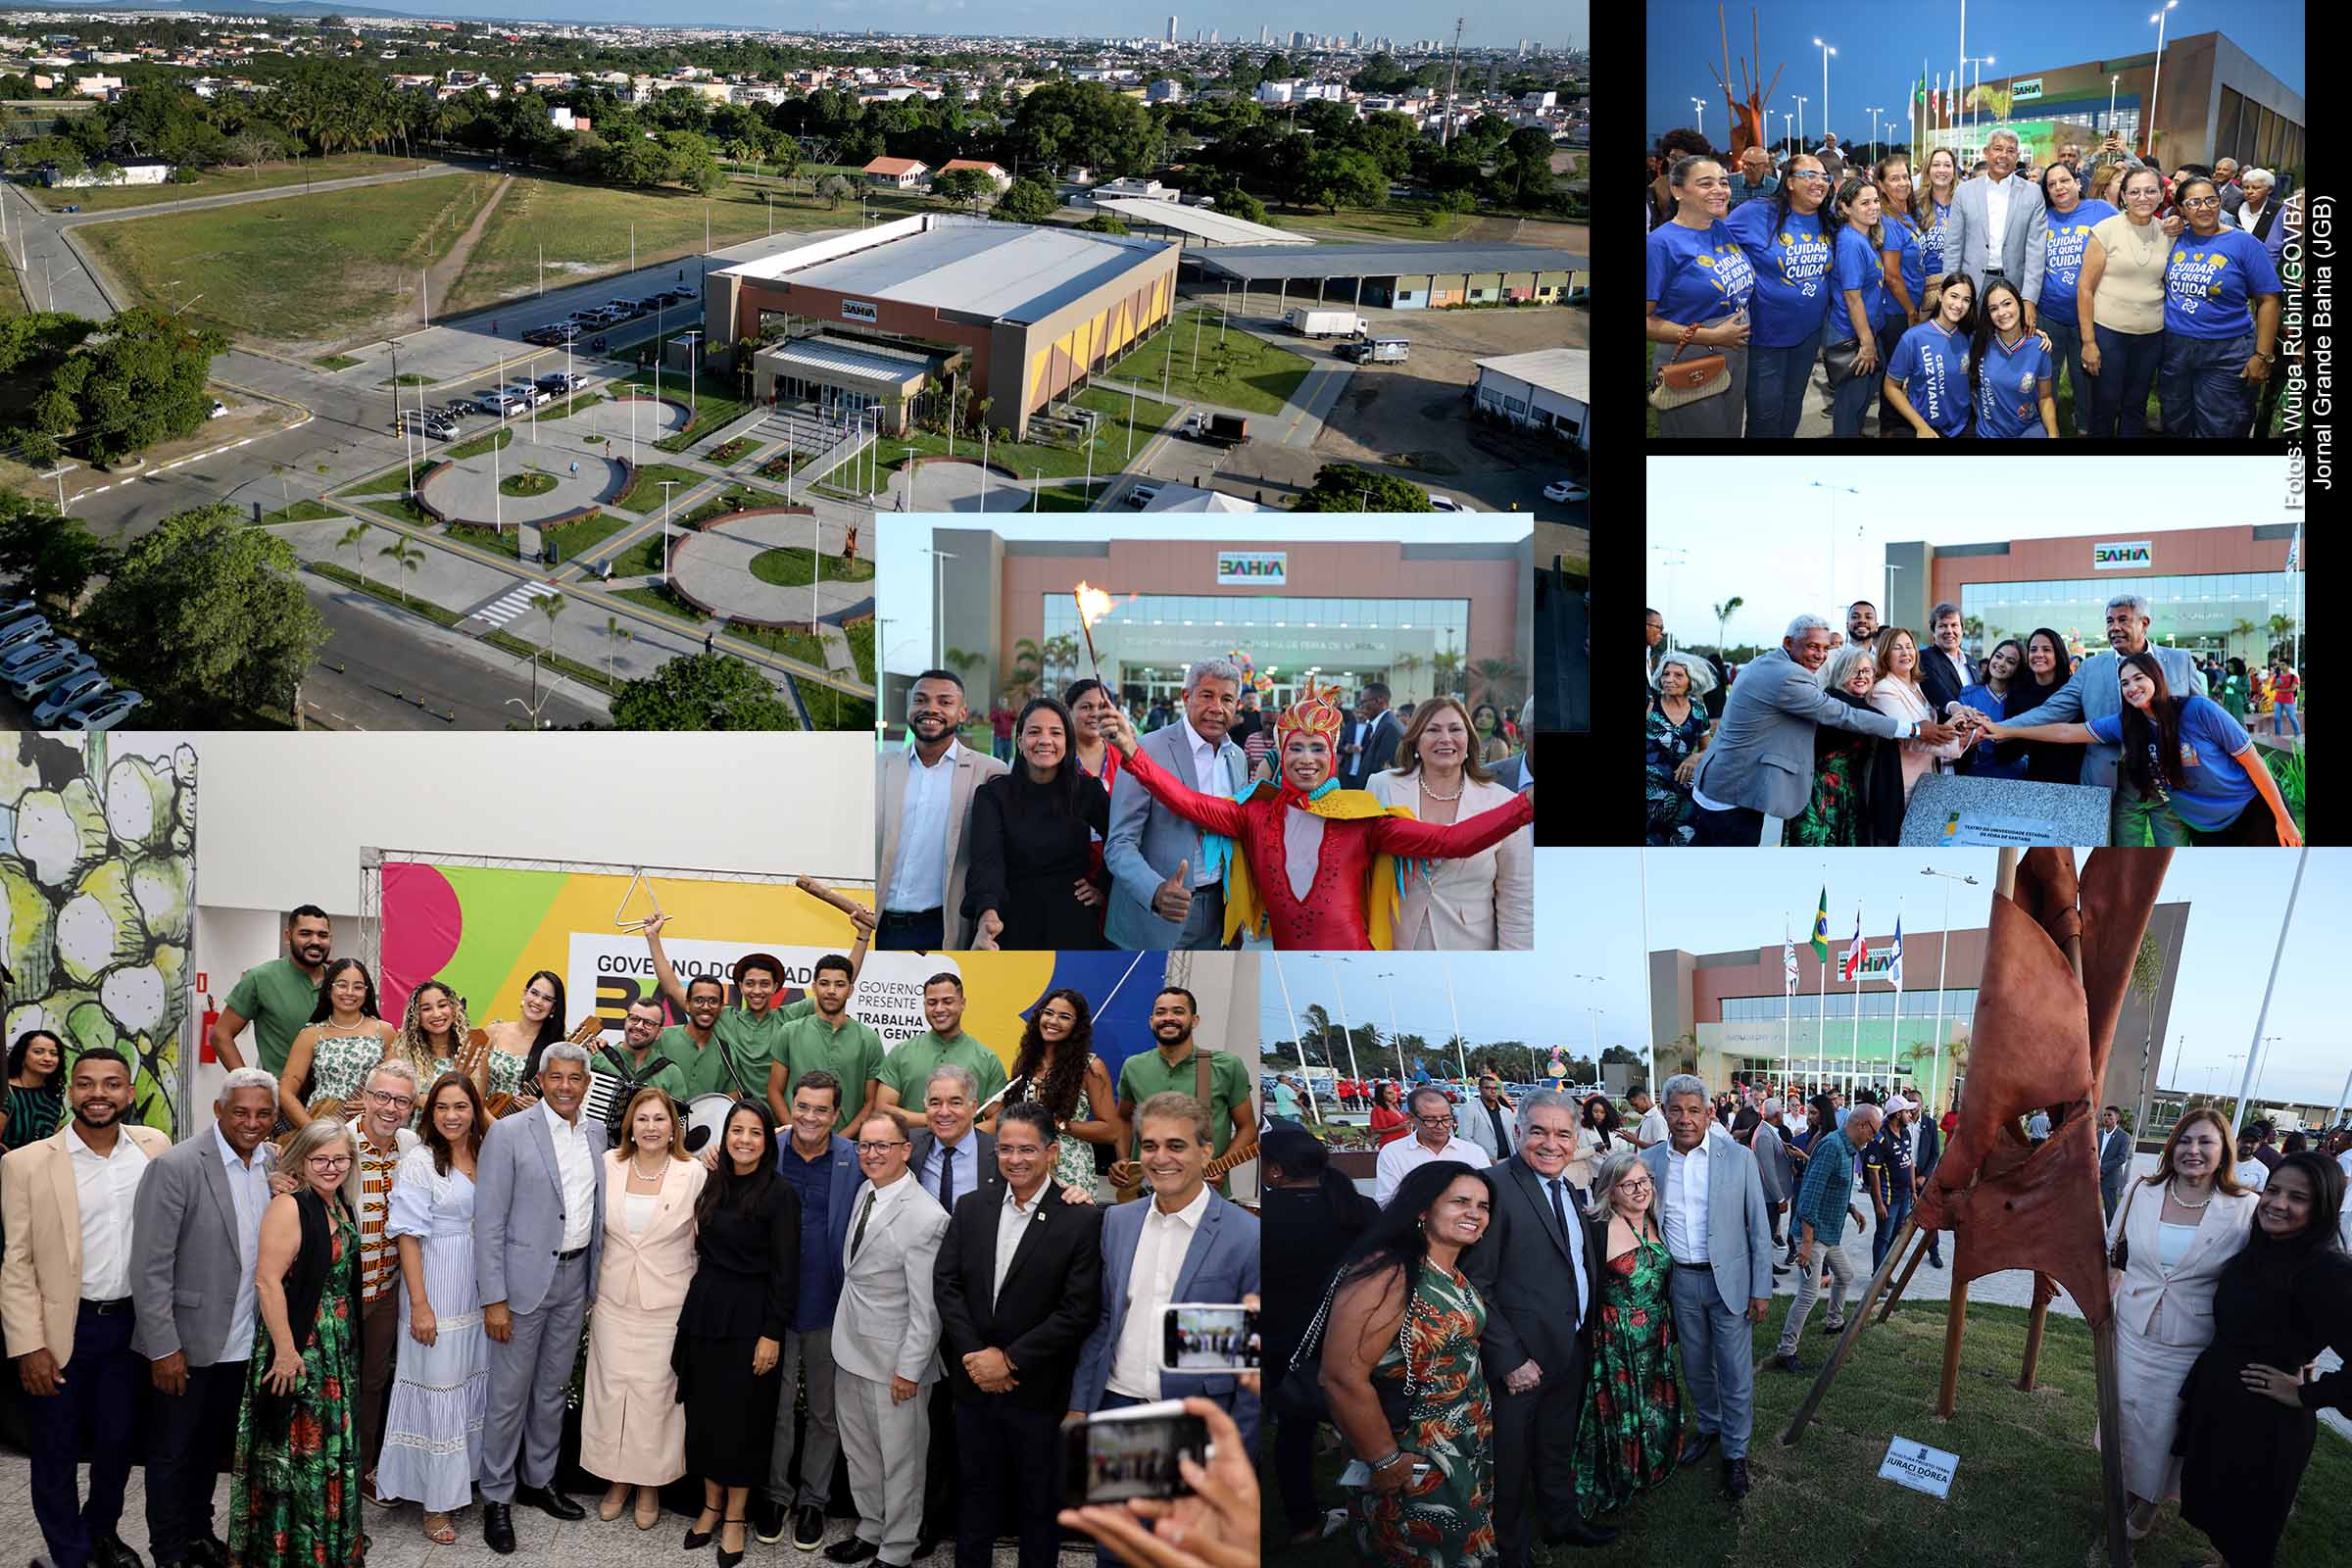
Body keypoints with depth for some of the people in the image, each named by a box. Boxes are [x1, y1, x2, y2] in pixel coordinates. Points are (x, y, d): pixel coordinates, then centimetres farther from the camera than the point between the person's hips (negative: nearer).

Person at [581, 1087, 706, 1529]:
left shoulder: (694, 1173, -8)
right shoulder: (609, 1164, 0)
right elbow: (594, 1222, 12)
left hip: (667, 1305, -3)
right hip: (614, 1300, 3)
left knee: (655, 1392, 3)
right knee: (611, 1388, 8)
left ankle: (650, 1485, 21)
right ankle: (616, 1480, 25)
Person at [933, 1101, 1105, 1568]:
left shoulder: (1082, 1219, -12)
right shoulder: (970, 1207, 2)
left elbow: (1079, 1311, -15)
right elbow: (947, 1284, 0)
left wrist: (1010, 1360, -16)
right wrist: (975, 1353, -13)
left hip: (1037, 1392, -3)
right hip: (973, 1385, 4)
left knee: (1039, 1503, 12)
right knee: (977, 1493, 19)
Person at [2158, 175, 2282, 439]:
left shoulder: (2244, 244, -8)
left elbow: (2268, 301, -9)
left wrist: (2263, 355, -13)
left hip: (2225, 354, -4)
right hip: (2174, 347, 4)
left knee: (2216, 430, 2)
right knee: (2174, 425, 16)